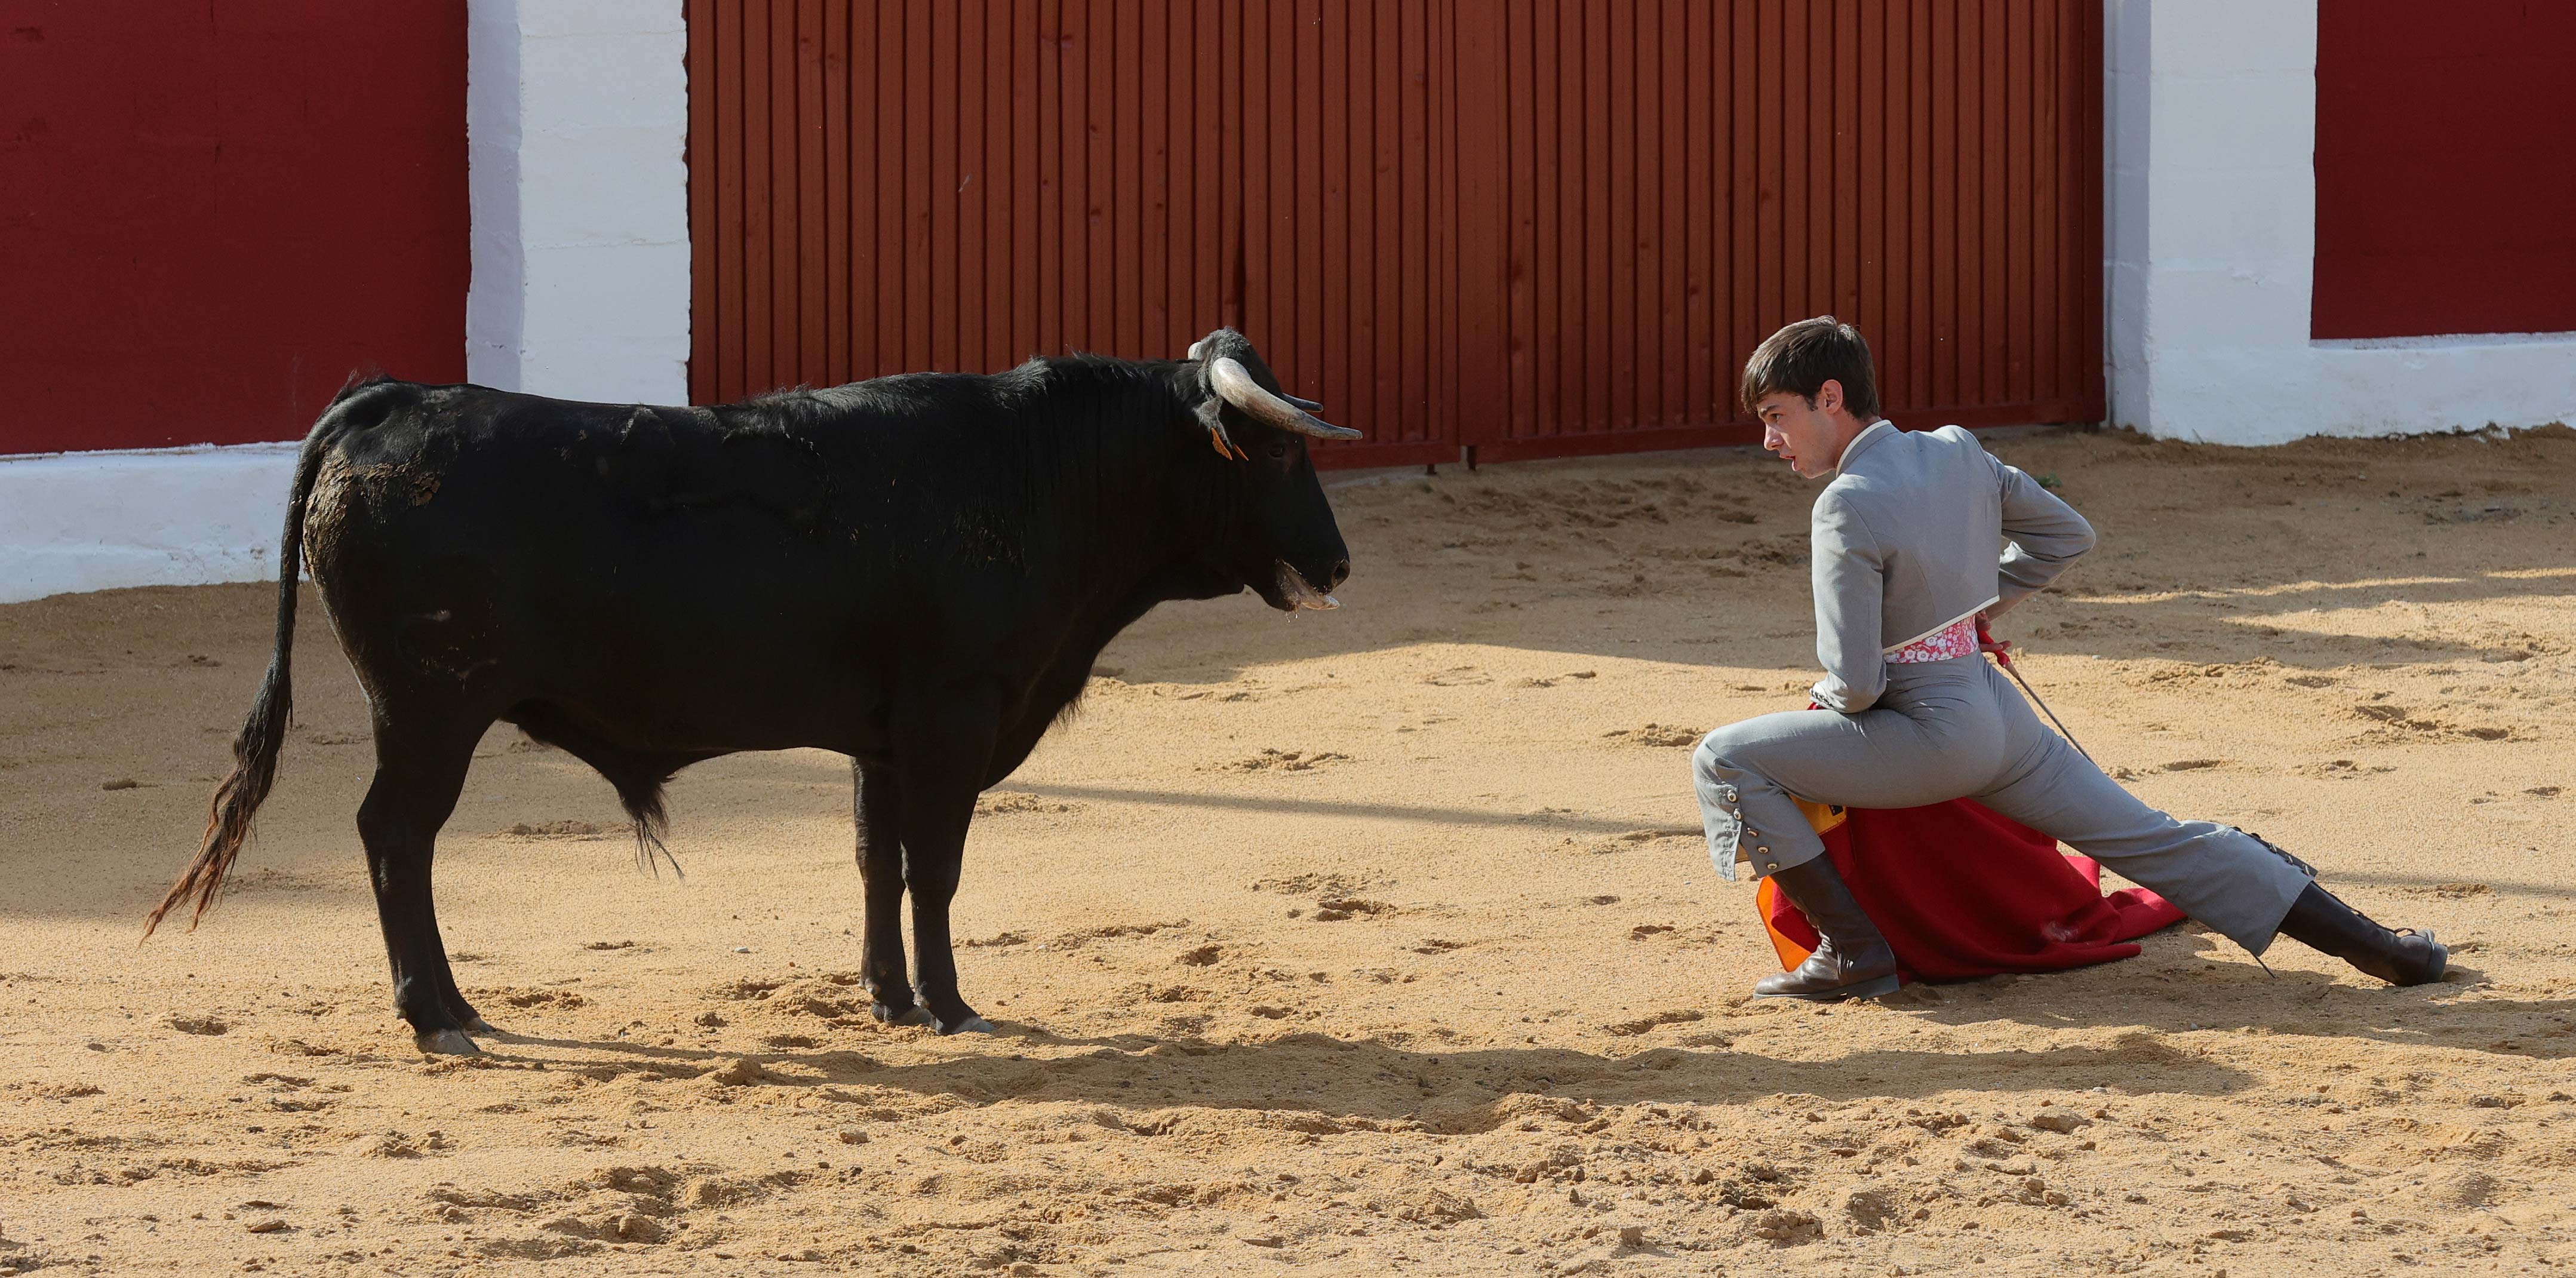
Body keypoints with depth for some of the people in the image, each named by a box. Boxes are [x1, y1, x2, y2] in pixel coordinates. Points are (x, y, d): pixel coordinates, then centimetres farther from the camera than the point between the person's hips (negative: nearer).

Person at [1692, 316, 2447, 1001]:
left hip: (1930, 740, -8)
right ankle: (2370, 942, 12)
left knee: (1725, 761, -4)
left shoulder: (1847, 507, -19)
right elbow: (2068, 534, 18)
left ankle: (1852, 950, -6)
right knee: (2158, 843, 13)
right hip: (2003, 717, 8)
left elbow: (1855, 684, -20)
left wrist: (1827, 700, 4)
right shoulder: (1957, 453, 4)